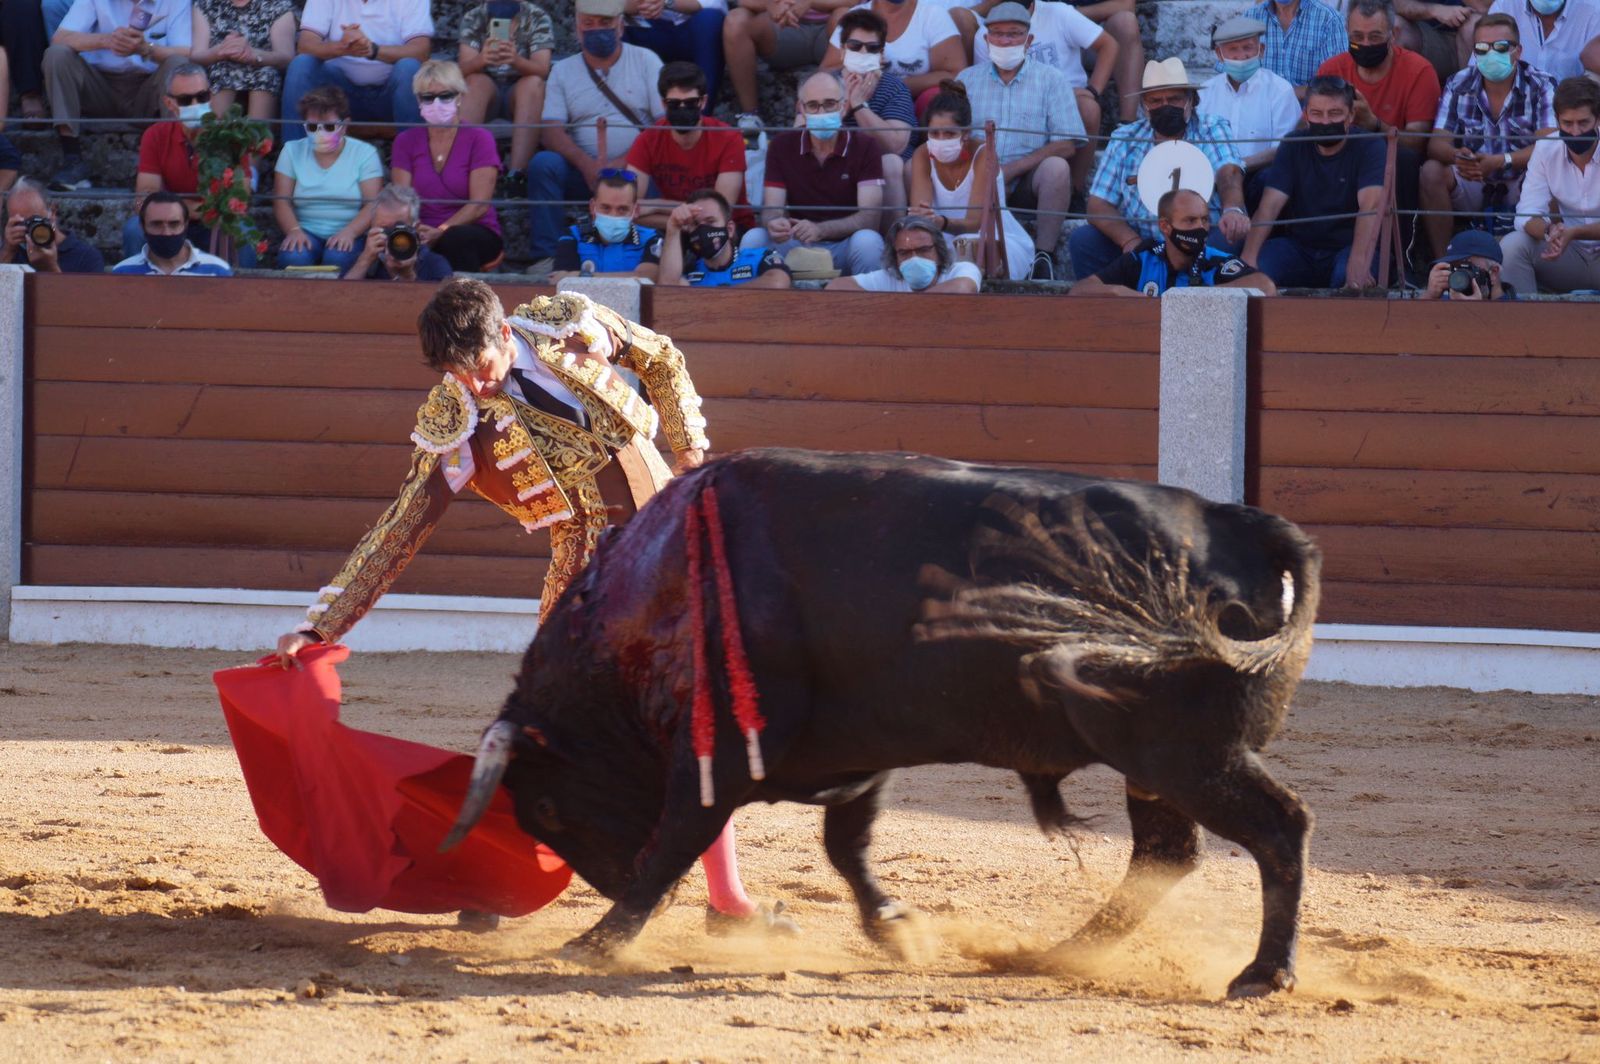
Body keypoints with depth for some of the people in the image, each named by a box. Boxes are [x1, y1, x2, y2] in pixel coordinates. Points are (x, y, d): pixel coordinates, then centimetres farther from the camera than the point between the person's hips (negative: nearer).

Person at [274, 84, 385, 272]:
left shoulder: (365, 153, 4)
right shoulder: (292, 151, 11)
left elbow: (373, 205, -6)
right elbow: (281, 200, 3)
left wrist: (349, 232, -24)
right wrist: (294, 230, -18)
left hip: (350, 235, -1)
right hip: (307, 232, 1)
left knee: (337, 257, -36)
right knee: (293, 257, -33)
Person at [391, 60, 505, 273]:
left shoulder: (479, 139, 0)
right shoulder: (406, 141, 10)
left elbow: (479, 204, -9)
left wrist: (440, 232, -23)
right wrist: (411, 231, -23)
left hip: (477, 234, -1)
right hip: (423, 237, 1)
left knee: (456, 239, -39)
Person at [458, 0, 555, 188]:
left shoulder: (537, 17, -3)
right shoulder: (474, 17, 0)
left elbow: (542, 69, -17)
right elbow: (465, 68, -14)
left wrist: (516, 60, -40)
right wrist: (481, 60, -38)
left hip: (524, 95, 0)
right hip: (485, 94, 0)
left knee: (534, 83, -32)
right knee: (477, 81, -31)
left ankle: (517, 171, -46)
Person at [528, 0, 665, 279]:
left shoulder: (645, 61, 8)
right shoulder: (563, 70, 13)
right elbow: (551, 131, 1)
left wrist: (625, 162, -17)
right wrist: (587, 164, -20)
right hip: (583, 170, 2)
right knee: (543, 163, -27)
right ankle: (545, 257, -28)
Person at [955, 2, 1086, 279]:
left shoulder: (1050, 79, 7)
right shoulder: (967, 79, 14)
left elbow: (1066, 144, -3)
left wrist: (1011, 169, -13)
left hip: (1029, 182, -1)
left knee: (1056, 167, -33)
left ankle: (1043, 255, -27)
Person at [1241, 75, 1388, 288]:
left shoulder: (1368, 147, -8)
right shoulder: (1293, 146, 3)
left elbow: (1370, 206, -24)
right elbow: (1270, 205, -8)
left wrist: (1359, 262, -42)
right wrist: (1248, 258, -26)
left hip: (1348, 246, -3)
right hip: (1300, 245, 3)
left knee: (1348, 276, -37)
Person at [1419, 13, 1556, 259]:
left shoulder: (1541, 87, -8)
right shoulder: (1459, 87, -1)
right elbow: (1437, 143, -7)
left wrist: (1501, 162, -34)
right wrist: (1456, 156, -33)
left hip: (1520, 184, -2)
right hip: (1471, 182, 2)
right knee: (1432, 172, -25)